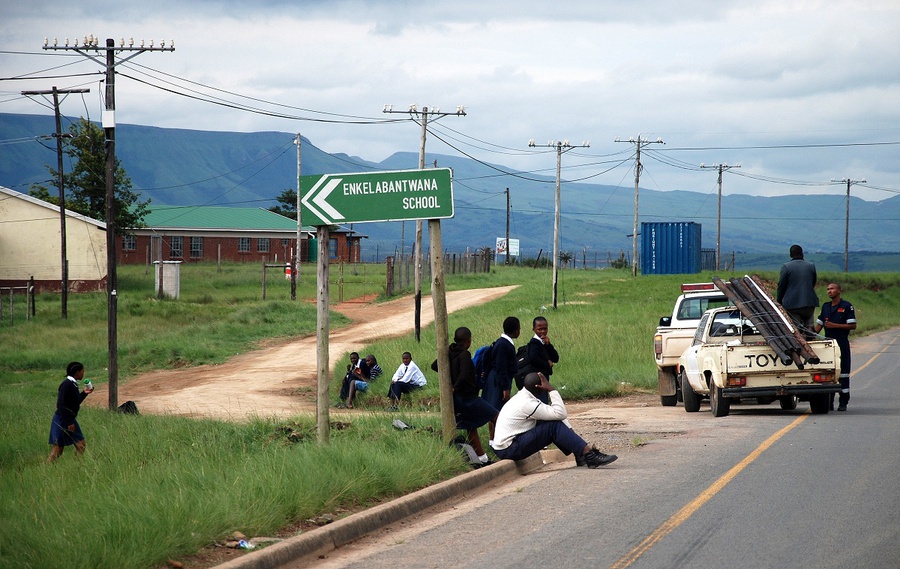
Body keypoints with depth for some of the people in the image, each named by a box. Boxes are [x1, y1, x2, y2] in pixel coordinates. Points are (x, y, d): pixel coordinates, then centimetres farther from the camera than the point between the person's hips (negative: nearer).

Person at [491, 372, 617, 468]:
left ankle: (580, 455, 0)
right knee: (554, 426, -18)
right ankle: (589, 455, -20)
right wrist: (551, 389, -18)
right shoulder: (528, 404, -21)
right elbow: (561, 414, -21)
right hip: (508, 450, -10)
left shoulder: (521, 396, 11)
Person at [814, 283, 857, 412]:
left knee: (843, 373, -4)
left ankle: (843, 402, 0)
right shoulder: (825, 306, 15)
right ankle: (828, 402, 8)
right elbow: (819, 324, 16)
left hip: (842, 344, -5)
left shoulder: (847, 306, -3)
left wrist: (835, 325, -14)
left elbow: (853, 325, -7)